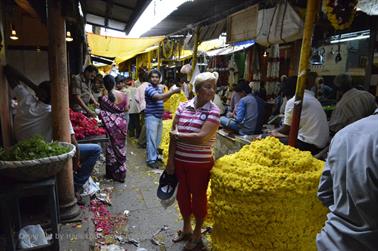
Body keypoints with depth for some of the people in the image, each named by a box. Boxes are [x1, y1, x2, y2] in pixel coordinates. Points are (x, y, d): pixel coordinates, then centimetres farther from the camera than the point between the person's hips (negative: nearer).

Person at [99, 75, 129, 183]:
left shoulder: (104, 99, -14)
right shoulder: (123, 95, -6)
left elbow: (102, 115, -12)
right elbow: (126, 108, 3)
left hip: (111, 125, -3)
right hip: (122, 123, 3)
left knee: (112, 147, 9)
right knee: (121, 147, 15)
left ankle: (112, 173, 20)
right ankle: (121, 173, 26)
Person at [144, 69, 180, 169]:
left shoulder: (159, 88, 13)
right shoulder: (149, 89, -15)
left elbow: (162, 99, 22)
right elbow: (159, 97, -30)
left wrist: (171, 93, 7)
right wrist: (172, 91, -31)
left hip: (159, 117, 8)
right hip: (151, 117, -8)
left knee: (158, 139, 15)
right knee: (152, 139, -6)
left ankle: (155, 155, 28)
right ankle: (151, 160, -1)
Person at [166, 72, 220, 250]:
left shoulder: (213, 111, -12)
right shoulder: (183, 106, -1)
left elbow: (202, 138, -22)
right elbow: (174, 135, 0)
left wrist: (178, 135, -11)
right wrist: (170, 161, -2)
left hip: (200, 163, -4)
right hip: (179, 160, 4)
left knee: (198, 197, 12)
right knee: (182, 194, 19)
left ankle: (197, 235, 36)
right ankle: (186, 228, 44)